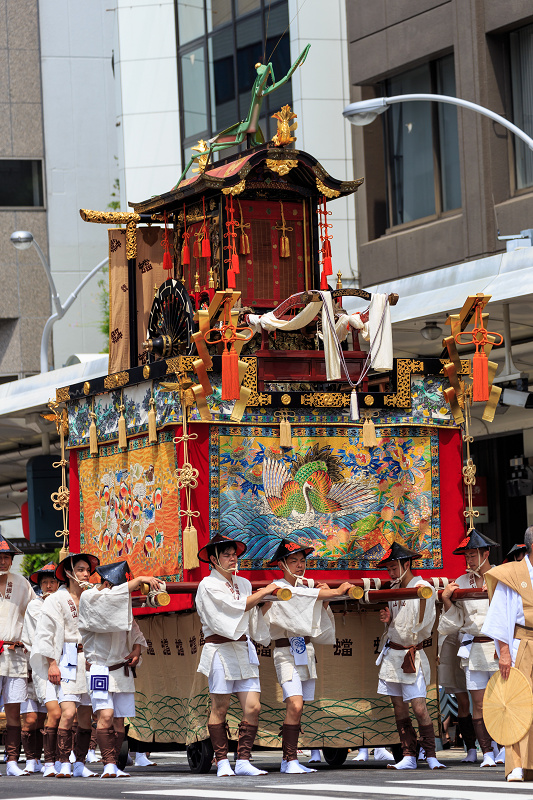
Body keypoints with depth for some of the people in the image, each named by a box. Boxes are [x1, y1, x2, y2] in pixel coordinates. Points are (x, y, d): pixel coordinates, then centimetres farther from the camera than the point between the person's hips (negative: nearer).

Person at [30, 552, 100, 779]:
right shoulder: (57, 600, 1)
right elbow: (46, 633, -3)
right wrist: (52, 663, -11)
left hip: (88, 661, 5)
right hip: (67, 661, -5)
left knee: (86, 718, 4)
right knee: (68, 713, -17)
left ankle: (80, 764, 12)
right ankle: (64, 764, -12)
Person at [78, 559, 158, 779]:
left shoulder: (122, 602, 14)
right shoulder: (89, 598, -6)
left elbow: (133, 628, 23)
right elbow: (109, 597, -26)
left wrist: (137, 650, 4)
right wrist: (139, 580, -26)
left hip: (123, 669, 7)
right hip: (100, 668, -7)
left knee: (119, 719, 4)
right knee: (105, 715, -19)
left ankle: (113, 766, 6)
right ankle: (109, 764, -21)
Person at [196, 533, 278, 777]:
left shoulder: (243, 583, 17)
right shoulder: (208, 585, -4)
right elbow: (238, 607, -12)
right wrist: (264, 591, -4)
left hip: (244, 648, 6)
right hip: (220, 649, -6)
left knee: (253, 707, -4)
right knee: (220, 708, -1)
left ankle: (243, 761, 1)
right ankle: (222, 762, 6)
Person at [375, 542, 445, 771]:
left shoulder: (423, 588, -9)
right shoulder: (394, 589, 12)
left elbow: (424, 628, -10)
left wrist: (422, 598, -16)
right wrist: (387, 620, 2)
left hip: (412, 654, -7)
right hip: (392, 653, 7)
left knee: (419, 707, -12)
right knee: (399, 708, 5)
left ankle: (430, 755, -5)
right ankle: (408, 756, 7)